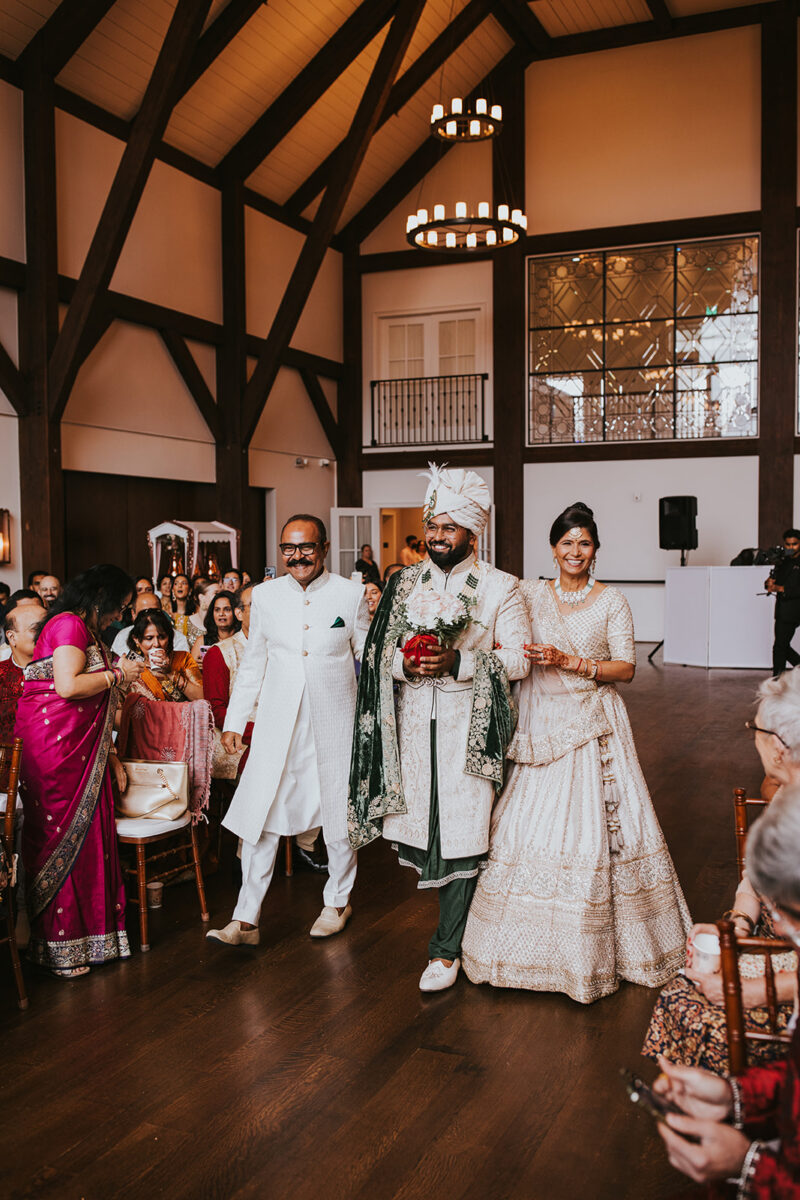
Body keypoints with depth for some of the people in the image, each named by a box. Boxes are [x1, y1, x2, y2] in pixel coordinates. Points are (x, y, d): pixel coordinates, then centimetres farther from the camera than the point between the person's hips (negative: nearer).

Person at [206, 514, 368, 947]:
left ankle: (337, 900, 32)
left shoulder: (350, 594, -4)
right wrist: (234, 721, 7)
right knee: (260, 815, -1)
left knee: (339, 814, 11)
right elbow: (252, 663, 10)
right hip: (277, 724, 1)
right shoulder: (265, 595, 3)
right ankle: (246, 919, 8)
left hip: (334, 723, -1)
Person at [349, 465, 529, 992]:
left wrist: (459, 662, -19)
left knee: (461, 829, -3)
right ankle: (460, 904, 36)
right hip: (413, 720, 4)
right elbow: (378, 649, 9)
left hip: (468, 725, -3)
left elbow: (518, 659, -5)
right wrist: (405, 663, -13)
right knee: (423, 817, 9)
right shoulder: (405, 583, 9)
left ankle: (447, 949, 8)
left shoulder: (500, 587, -2)